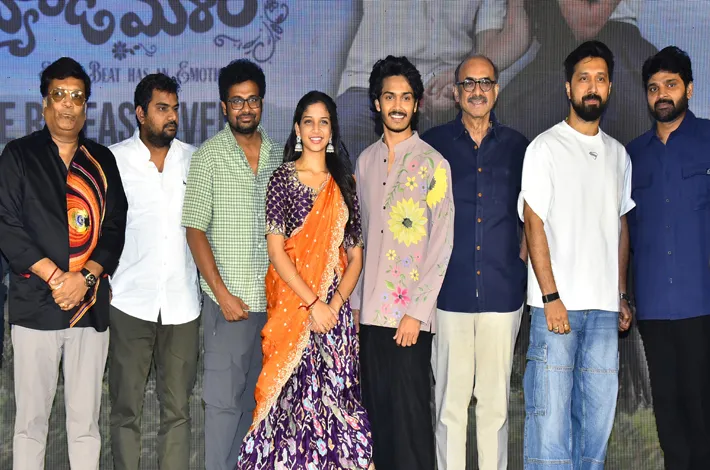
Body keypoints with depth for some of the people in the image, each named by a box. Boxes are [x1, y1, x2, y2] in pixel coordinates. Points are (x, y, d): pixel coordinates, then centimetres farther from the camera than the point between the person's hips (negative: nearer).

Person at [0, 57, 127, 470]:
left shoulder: (102, 161, 12)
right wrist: (56, 277, -11)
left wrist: (85, 278, -8)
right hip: (35, 303, -2)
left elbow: (115, 228, 7)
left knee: (86, 420, 6)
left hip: (91, 304, 2)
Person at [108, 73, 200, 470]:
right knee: (126, 410, 4)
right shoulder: (114, 160, 2)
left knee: (178, 410, 7)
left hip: (182, 303, 2)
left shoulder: (194, 160, 8)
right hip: (131, 302, -2)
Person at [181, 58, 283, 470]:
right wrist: (223, 294, -11)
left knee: (257, 394, 14)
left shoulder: (279, 155, 8)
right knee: (224, 396, 0)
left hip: (274, 297, 4)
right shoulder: (209, 156, -4)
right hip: (230, 298, -4)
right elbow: (195, 230, -5)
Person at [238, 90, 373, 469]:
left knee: (334, 394, 3)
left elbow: (355, 256, 7)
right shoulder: (283, 178, 1)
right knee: (293, 396, -1)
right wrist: (312, 304, -14)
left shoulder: (344, 183, 11)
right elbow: (276, 251, -7)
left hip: (334, 307, 3)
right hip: (291, 304, -3)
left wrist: (335, 304, -8)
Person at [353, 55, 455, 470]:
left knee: (410, 410, -2)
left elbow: (442, 245, -8)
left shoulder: (433, 164, -4)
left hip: (410, 314, -5)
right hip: (370, 310, 5)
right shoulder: (366, 161, 12)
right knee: (377, 408, 9)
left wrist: (416, 311, -12)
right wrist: (355, 301, 11)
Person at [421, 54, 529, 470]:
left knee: (495, 399, 7)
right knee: (450, 399, 3)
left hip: (502, 290, 1)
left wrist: (525, 251, 6)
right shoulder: (434, 144, 6)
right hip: (450, 290, -1)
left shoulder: (517, 146, 10)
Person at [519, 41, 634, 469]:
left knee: (599, 410, 7)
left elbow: (622, 226, 18)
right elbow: (534, 224, -6)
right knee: (550, 409, -5)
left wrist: (623, 296, 12)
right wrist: (551, 297, -12)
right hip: (558, 304, -5)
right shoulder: (545, 147, -1)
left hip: (605, 307, 5)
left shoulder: (618, 154, 15)